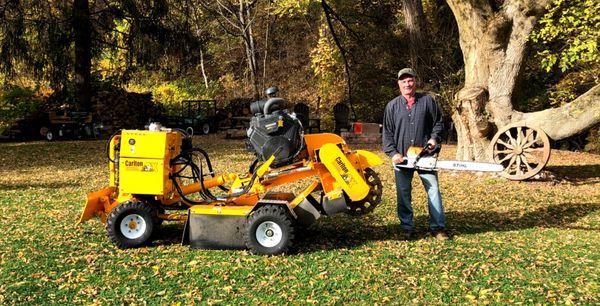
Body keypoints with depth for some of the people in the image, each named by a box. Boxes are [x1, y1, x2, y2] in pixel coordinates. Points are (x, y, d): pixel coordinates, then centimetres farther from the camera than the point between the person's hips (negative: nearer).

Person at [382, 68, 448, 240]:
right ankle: (407, 228, 17)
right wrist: (393, 153, -7)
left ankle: (437, 227, 10)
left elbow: (438, 122, 10)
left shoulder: (427, 101, 4)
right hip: (402, 157, 1)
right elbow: (387, 133, 3)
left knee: (433, 190, 1)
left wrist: (434, 138, -7)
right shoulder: (392, 106, 5)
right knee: (403, 194, 6)